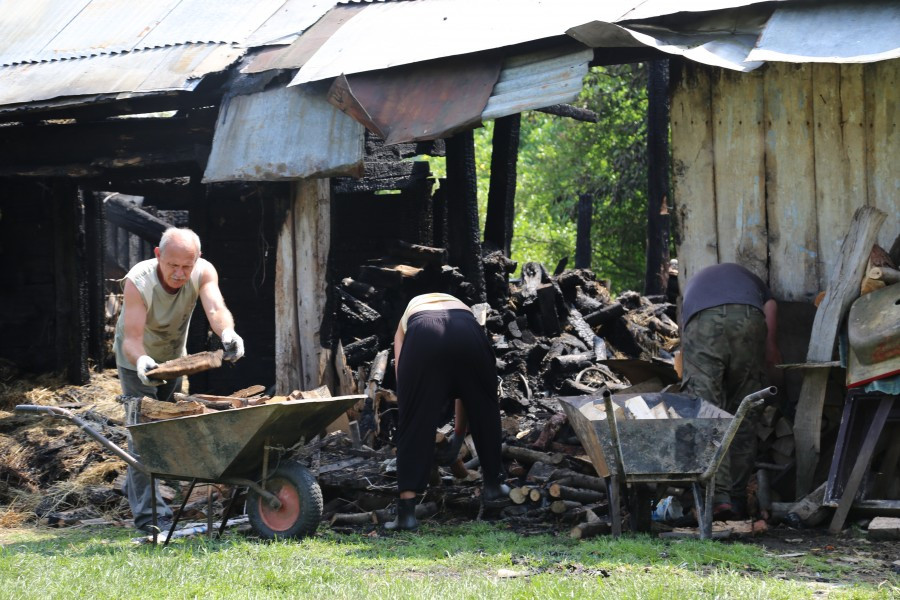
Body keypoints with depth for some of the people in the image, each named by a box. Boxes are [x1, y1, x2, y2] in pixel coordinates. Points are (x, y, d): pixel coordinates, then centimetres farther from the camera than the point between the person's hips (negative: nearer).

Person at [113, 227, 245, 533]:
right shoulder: (138, 281, -35)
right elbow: (132, 338, -41)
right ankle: (147, 511, -16)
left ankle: (136, 485, 40)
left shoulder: (203, 272, -25)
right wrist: (142, 360, -63)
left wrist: (227, 333, -64)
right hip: (137, 360, -5)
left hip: (174, 357, 5)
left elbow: (216, 309, -41)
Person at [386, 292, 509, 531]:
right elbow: (466, 388, 45)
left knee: (414, 424, 6)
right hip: (468, 334, 1)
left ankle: (406, 511, -2)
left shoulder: (406, 322, 40)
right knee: (484, 410, 26)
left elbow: (405, 385, 27)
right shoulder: (460, 307, 44)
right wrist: (458, 433, 55)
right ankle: (492, 485, 39)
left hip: (423, 338, -1)